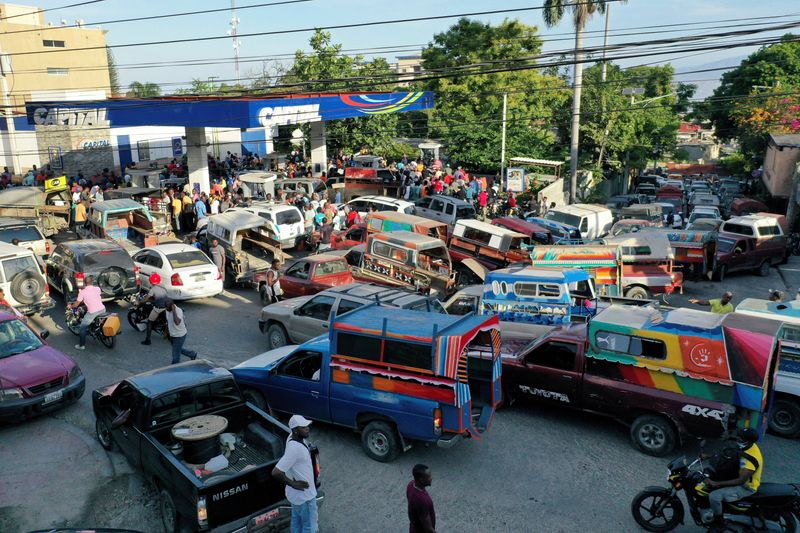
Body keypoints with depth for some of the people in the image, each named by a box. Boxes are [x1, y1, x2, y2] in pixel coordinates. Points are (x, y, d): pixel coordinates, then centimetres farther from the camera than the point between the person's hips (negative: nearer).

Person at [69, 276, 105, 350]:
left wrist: (70, 306, 26)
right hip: (102, 309, 4)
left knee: (83, 327, 8)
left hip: (92, 312, -4)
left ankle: (81, 345, 9)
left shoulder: (82, 292, -3)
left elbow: (76, 304, 4)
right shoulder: (98, 289, 7)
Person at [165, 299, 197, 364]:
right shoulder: (168, 311, -4)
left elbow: (177, 322, -45)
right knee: (178, 350, 24)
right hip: (172, 335, 8)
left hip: (180, 335, -8)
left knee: (176, 354, 2)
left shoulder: (178, 311, -28)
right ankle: (192, 354, 43)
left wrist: (174, 311, -42)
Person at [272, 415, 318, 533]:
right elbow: (276, 472, -36)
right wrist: (293, 484, -23)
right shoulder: (295, 448, -34)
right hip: (304, 494, -8)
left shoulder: (293, 438, -7)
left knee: (297, 521, 26)